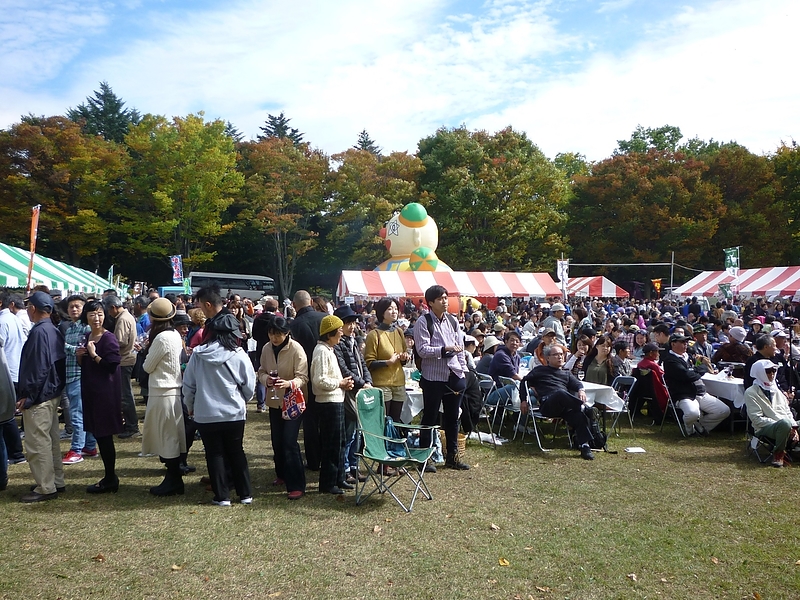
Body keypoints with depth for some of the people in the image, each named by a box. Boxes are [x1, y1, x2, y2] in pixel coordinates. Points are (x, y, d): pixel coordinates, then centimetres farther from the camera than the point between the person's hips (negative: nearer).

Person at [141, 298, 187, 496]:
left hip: (163, 393, -9)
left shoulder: (162, 338, -19)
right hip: (174, 389, 9)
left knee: (167, 438, 1)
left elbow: (147, 366, -10)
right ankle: (174, 479, 24)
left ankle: (172, 482, 10)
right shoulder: (175, 335, 7)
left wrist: (147, 358, 10)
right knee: (173, 438, 15)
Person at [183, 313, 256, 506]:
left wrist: (190, 407, 18)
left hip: (206, 415, 0)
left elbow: (188, 385, 1)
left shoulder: (198, 355, -7)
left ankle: (222, 496, 13)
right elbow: (250, 387, -4)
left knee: (215, 454, 11)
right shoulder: (239, 355, -11)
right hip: (234, 414, 0)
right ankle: (245, 494, 20)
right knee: (237, 453, 14)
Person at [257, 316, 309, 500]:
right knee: (277, 440, 15)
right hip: (274, 401, 6)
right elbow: (261, 372, 7)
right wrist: (266, 379, -16)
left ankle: (296, 485, -5)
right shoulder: (266, 348, -1)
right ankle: (282, 474, 37)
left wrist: (289, 383, -37)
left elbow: (303, 378, -17)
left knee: (289, 442, -12)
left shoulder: (296, 349, -17)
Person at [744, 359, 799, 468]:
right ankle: (778, 453, -19)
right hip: (765, 429, -6)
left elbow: (787, 412, 18)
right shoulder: (751, 393, -1)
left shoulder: (776, 390, 22)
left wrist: (793, 428, -3)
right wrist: (783, 425, -17)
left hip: (787, 425, 6)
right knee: (785, 423, -38)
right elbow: (757, 419, -9)